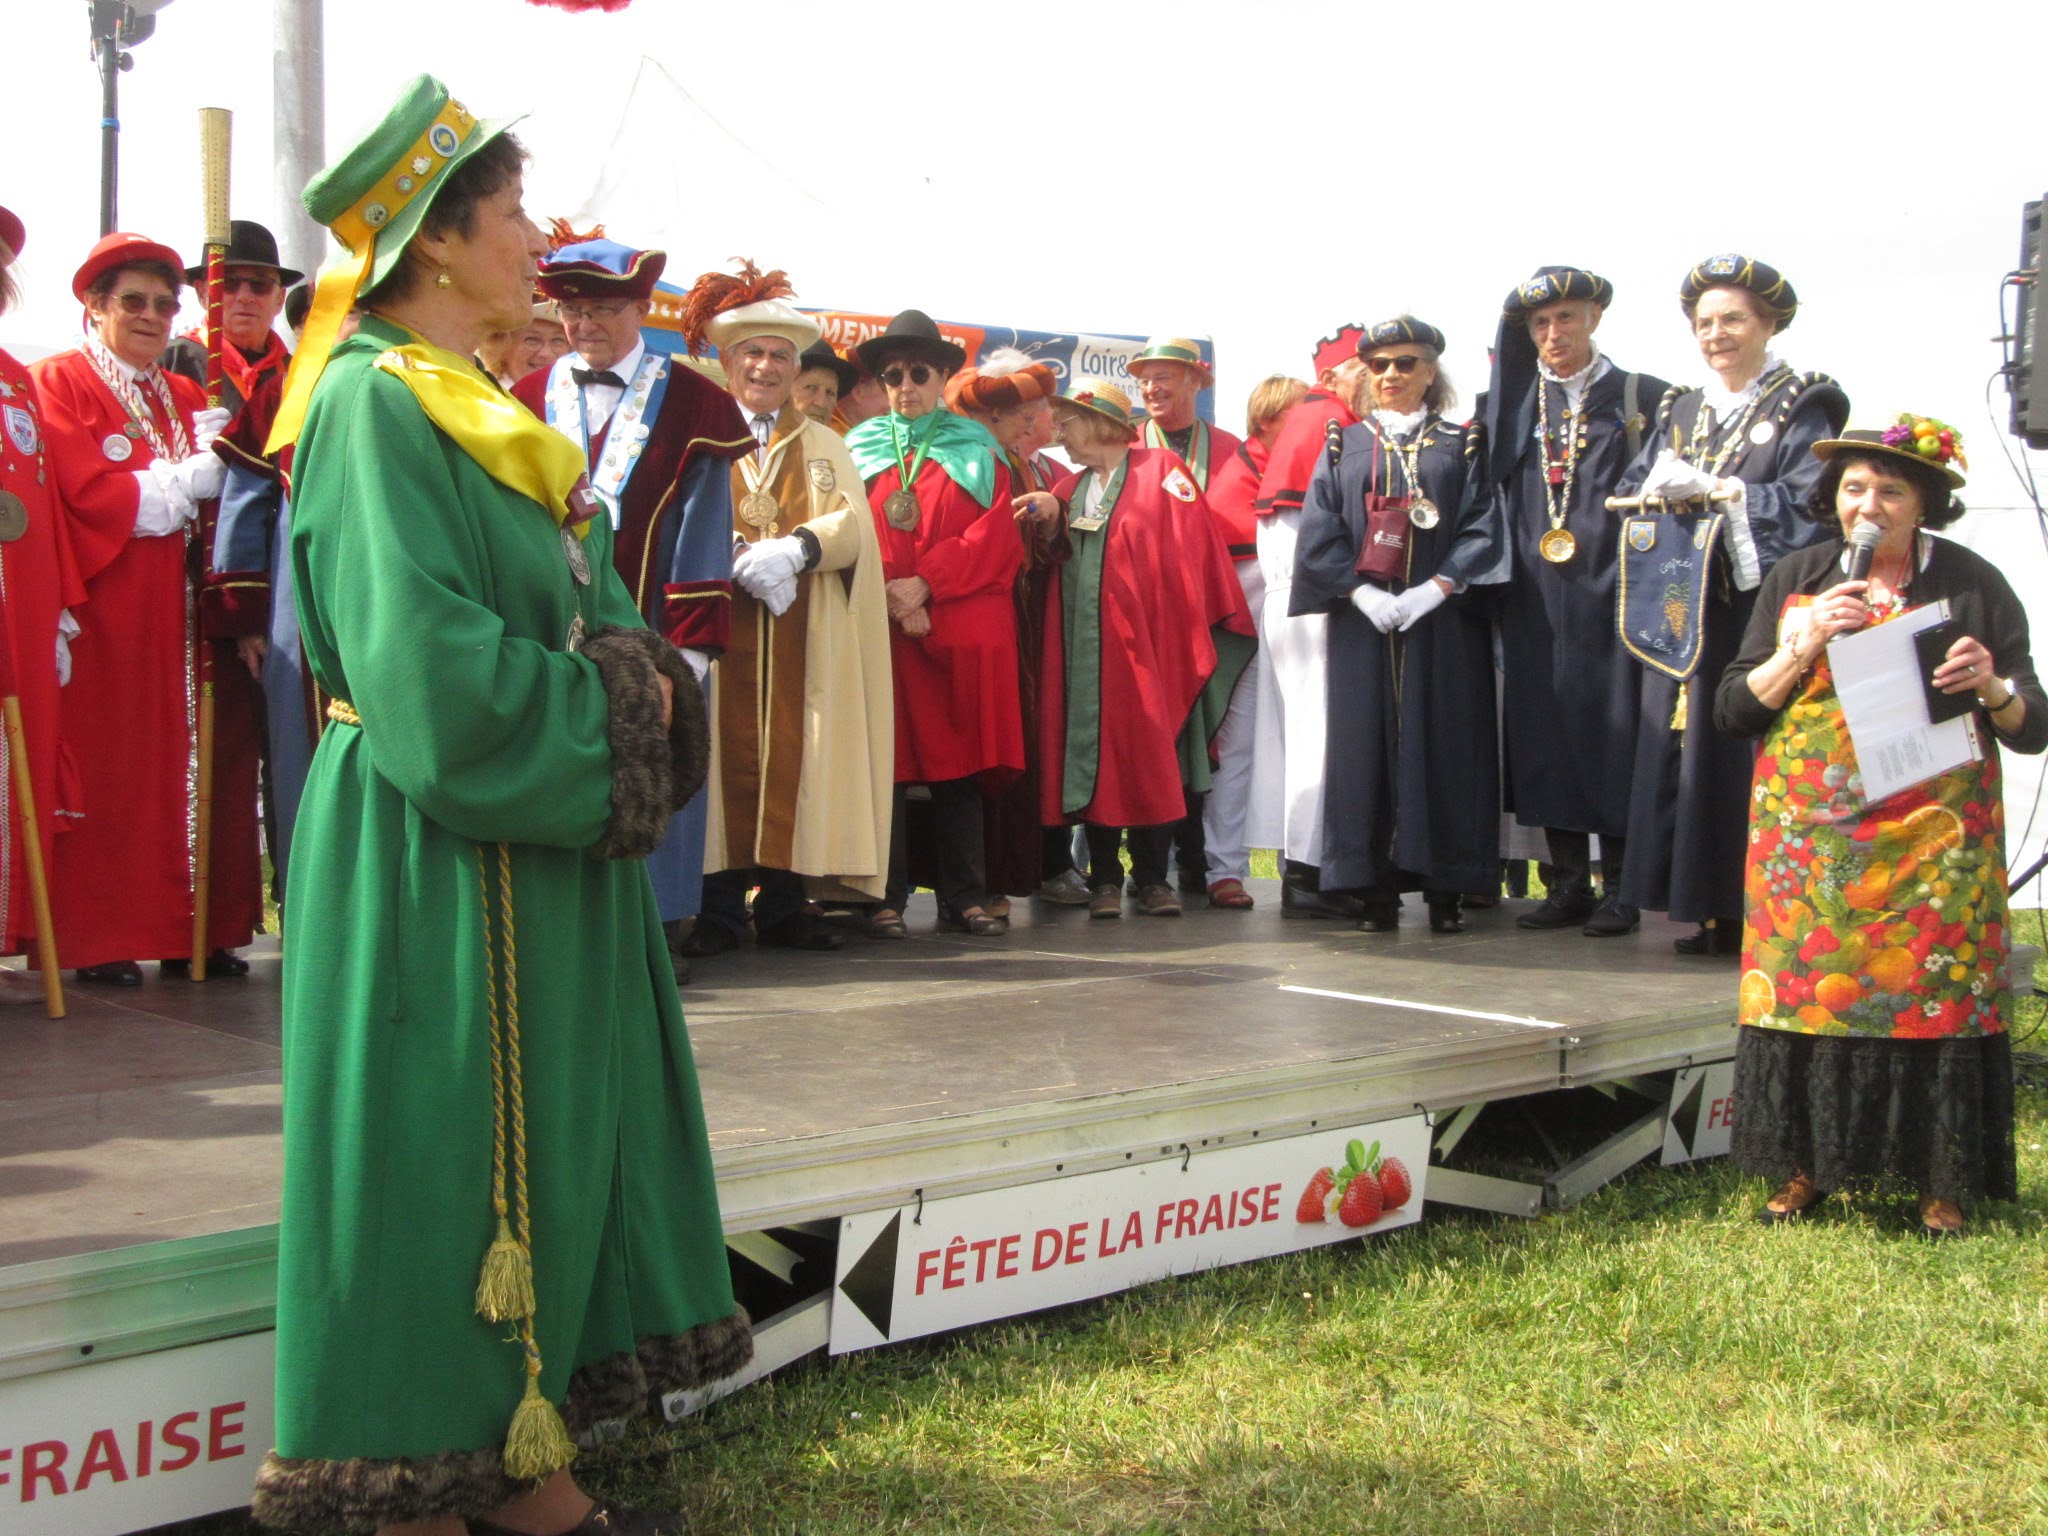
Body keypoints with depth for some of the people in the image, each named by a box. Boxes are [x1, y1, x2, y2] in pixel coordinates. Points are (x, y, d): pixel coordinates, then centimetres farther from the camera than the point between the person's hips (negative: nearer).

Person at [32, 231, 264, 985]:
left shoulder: (185, 397, 19)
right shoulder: (59, 382, -2)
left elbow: (216, 489, 10)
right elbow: (91, 493, -13)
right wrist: (189, 477, -8)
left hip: (170, 609, 6)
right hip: (97, 607, -6)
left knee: (173, 766, 4)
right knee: (98, 772, -4)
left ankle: (180, 930, 7)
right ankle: (93, 939, 1)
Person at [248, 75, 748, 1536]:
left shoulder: (486, 411, 17)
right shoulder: (375, 403, -12)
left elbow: (589, 614, 18)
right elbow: (424, 661, -22)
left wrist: (639, 682, -1)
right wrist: (596, 716, -14)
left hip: (543, 836, 9)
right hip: (439, 853, -9)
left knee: (554, 1140, 11)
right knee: (449, 1152, -2)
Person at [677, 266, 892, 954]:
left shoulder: (826, 446, 21)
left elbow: (854, 524, 5)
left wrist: (798, 550, -15)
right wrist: (737, 557, -18)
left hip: (805, 640, 2)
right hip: (722, 627, -2)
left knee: (796, 759, -2)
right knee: (727, 755, -6)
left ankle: (783, 907, 4)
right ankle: (721, 909, -2)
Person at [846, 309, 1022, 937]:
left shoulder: (977, 452, 13)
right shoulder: (859, 450, 16)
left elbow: (995, 537, 1)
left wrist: (925, 584, -11)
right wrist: (889, 597, -11)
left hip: (961, 631, 0)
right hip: (878, 627, 0)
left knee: (959, 760, -1)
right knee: (883, 761, -4)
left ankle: (963, 897, 4)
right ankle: (885, 898, 0)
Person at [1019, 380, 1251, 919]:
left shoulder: (1159, 468, 1)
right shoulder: (1068, 489, 18)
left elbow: (1189, 541, -7)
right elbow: (1052, 560, 8)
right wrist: (1048, 516, -10)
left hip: (1141, 640, -4)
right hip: (1081, 647, 4)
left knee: (1148, 756, -2)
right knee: (1089, 755, 2)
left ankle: (1152, 878, 7)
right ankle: (1104, 879, 9)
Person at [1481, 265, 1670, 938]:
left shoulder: (1641, 397, 5)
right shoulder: (1514, 403, 12)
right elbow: (1493, 489, 15)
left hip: (1611, 590, -3)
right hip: (1535, 597, 3)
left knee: (1613, 727, -3)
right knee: (1544, 729, 2)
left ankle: (1620, 886, 4)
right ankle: (1569, 883, 10)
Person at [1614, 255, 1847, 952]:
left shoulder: (1801, 409, 3)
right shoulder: (1679, 411, 20)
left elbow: (1808, 502, -10)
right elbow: (1632, 494, 13)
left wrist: (1712, 488, -15)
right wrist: (1658, 488, -9)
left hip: (1761, 608, -5)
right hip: (1680, 613, 5)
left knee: (1750, 752, -10)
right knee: (1679, 747, 0)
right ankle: (1713, 912, 5)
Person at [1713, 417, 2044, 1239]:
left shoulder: (1974, 585, 3)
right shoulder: (1795, 579, 8)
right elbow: (1732, 710, 4)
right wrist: (1804, 647, -9)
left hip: (1932, 843, -2)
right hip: (1810, 843, 2)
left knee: (1935, 997, -4)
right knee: (1804, 991, -1)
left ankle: (1942, 1185, 8)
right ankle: (1803, 1167, 12)